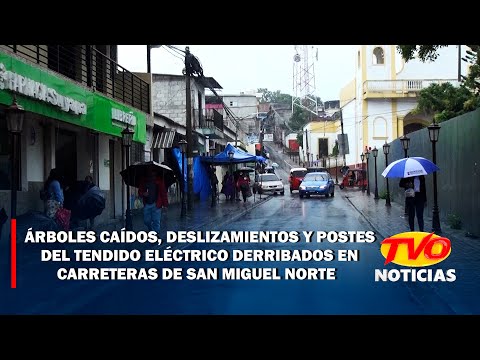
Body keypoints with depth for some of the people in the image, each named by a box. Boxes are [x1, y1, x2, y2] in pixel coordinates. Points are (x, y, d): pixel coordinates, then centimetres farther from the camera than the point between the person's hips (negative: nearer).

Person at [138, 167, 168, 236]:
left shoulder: (159, 180, 1)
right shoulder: (143, 181, 9)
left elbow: (163, 192, -2)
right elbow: (140, 192, 14)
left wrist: (165, 204, -8)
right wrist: (143, 194, -11)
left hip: (156, 204, -3)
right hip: (146, 204, 3)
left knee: (156, 221, -5)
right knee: (146, 220, 8)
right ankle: (151, 231, 34)